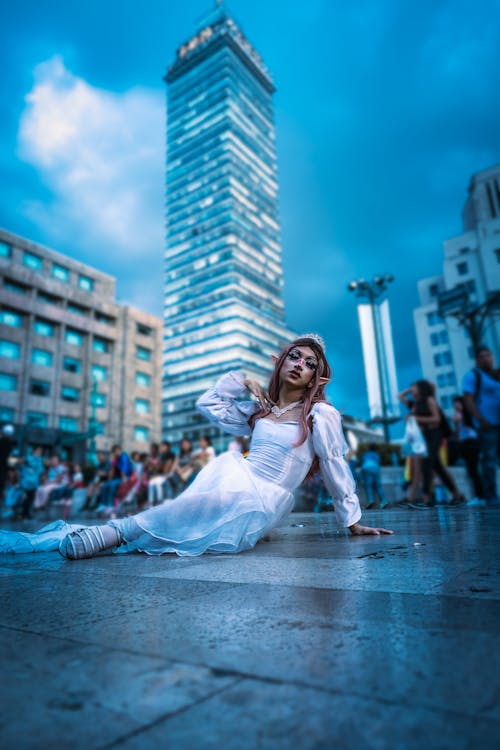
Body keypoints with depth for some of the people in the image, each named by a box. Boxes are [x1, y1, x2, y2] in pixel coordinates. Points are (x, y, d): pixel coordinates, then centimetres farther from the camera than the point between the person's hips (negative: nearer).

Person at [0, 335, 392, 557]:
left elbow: (336, 467, 2)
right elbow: (207, 404, 18)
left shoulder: (321, 415, -3)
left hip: (260, 502, -5)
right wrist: (242, 380, 9)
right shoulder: (258, 409, 13)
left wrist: (353, 521, 6)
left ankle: (113, 532, -22)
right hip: (232, 476, 6)